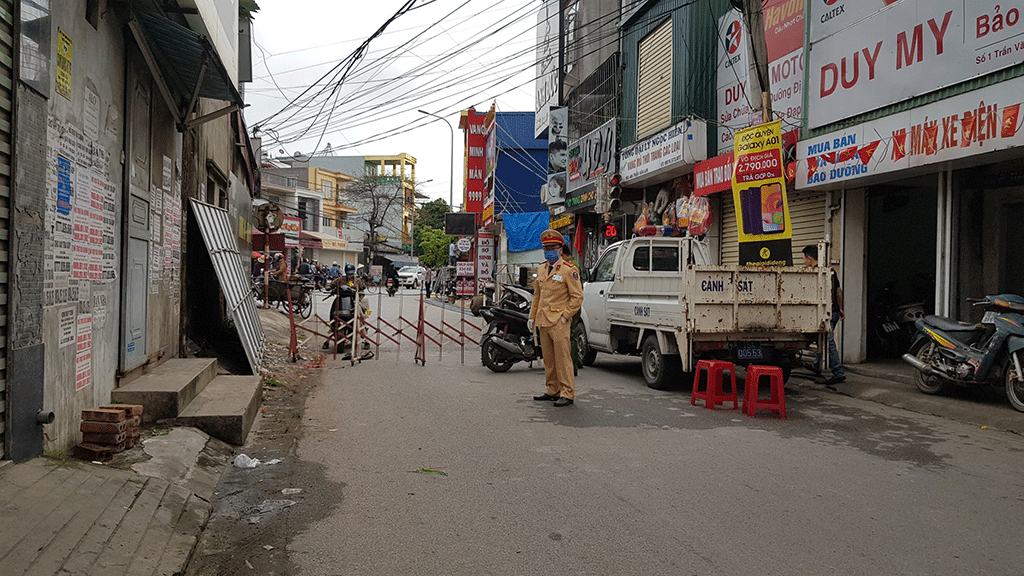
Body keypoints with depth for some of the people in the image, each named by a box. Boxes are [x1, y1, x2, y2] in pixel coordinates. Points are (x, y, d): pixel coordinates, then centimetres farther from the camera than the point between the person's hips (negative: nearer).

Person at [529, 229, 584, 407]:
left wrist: (565, 316, -12)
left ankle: (567, 394, -2)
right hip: (543, 321, 7)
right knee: (548, 359, 13)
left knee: (563, 358, -7)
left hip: (559, 321, -7)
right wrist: (532, 317, 17)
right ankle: (552, 391, 22)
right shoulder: (541, 269, 15)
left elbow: (577, 297, -7)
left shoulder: (569, 270, -6)